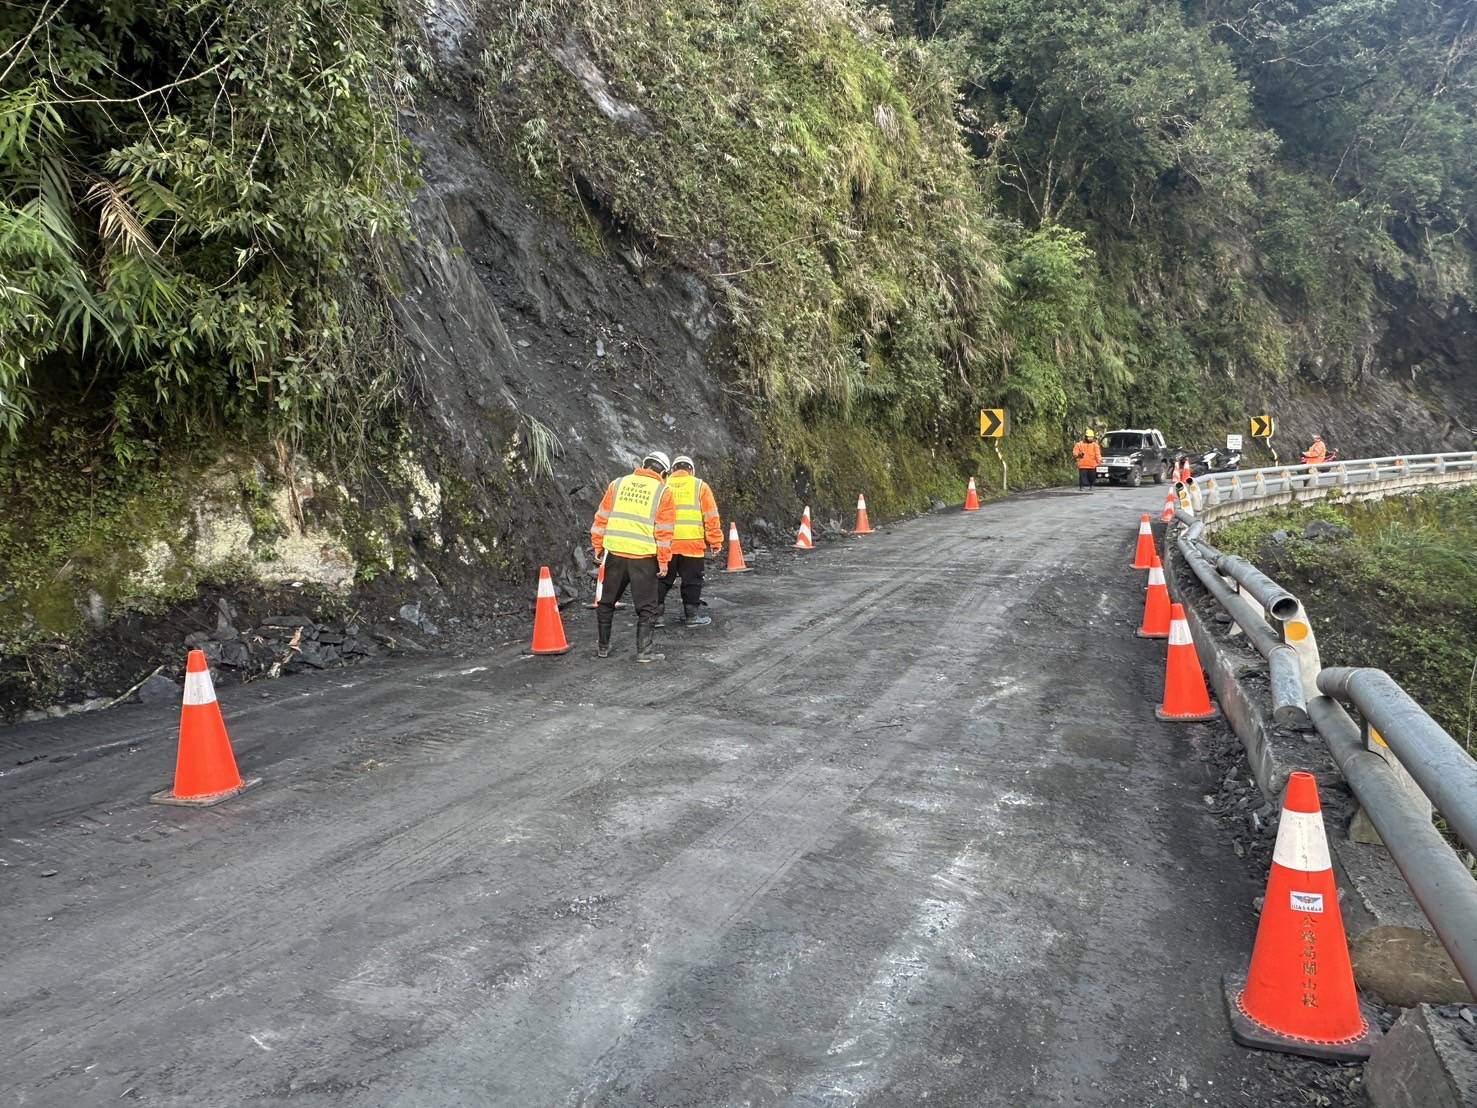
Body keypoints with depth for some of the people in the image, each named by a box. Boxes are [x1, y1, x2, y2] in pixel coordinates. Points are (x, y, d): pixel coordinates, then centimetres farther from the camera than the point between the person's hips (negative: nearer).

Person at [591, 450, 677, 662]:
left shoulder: (618, 483, 9)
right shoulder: (663, 492, -1)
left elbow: (601, 518, 9)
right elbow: (664, 532, -5)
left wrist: (598, 546, 15)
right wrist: (663, 562, -1)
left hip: (615, 552, 3)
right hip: (644, 557, -3)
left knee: (607, 601, 17)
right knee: (646, 606, 8)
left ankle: (603, 647, 25)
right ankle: (643, 651, 6)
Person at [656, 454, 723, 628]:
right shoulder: (700, 487, 3)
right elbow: (711, 517, -1)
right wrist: (715, 542, 5)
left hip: (665, 544, 2)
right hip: (693, 544, -2)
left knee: (662, 580, 11)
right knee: (691, 581, 8)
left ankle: (655, 615, 12)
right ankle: (692, 616, 12)